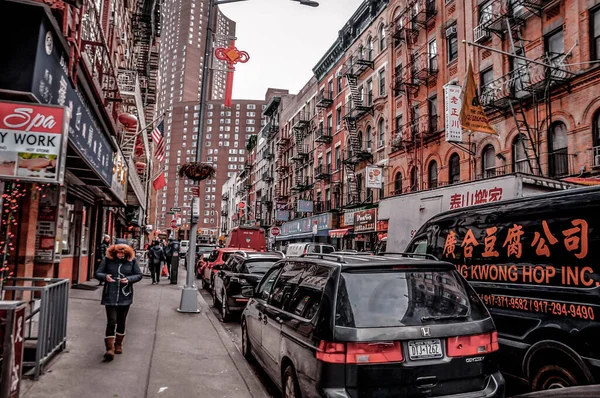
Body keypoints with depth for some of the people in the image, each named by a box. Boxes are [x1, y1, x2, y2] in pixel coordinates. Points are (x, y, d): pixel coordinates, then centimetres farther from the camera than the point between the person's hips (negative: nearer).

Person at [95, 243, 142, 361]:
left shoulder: (132, 261, -1)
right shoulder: (107, 260, -2)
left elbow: (139, 275, 4)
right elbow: (98, 273, 3)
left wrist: (129, 279, -15)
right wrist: (105, 277, -19)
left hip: (125, 297, 1)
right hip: (110, 297, -1)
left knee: (121, 322, 14)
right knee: (111, 322, -8)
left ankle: (118, 344, 33)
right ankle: (110, 348, -3)